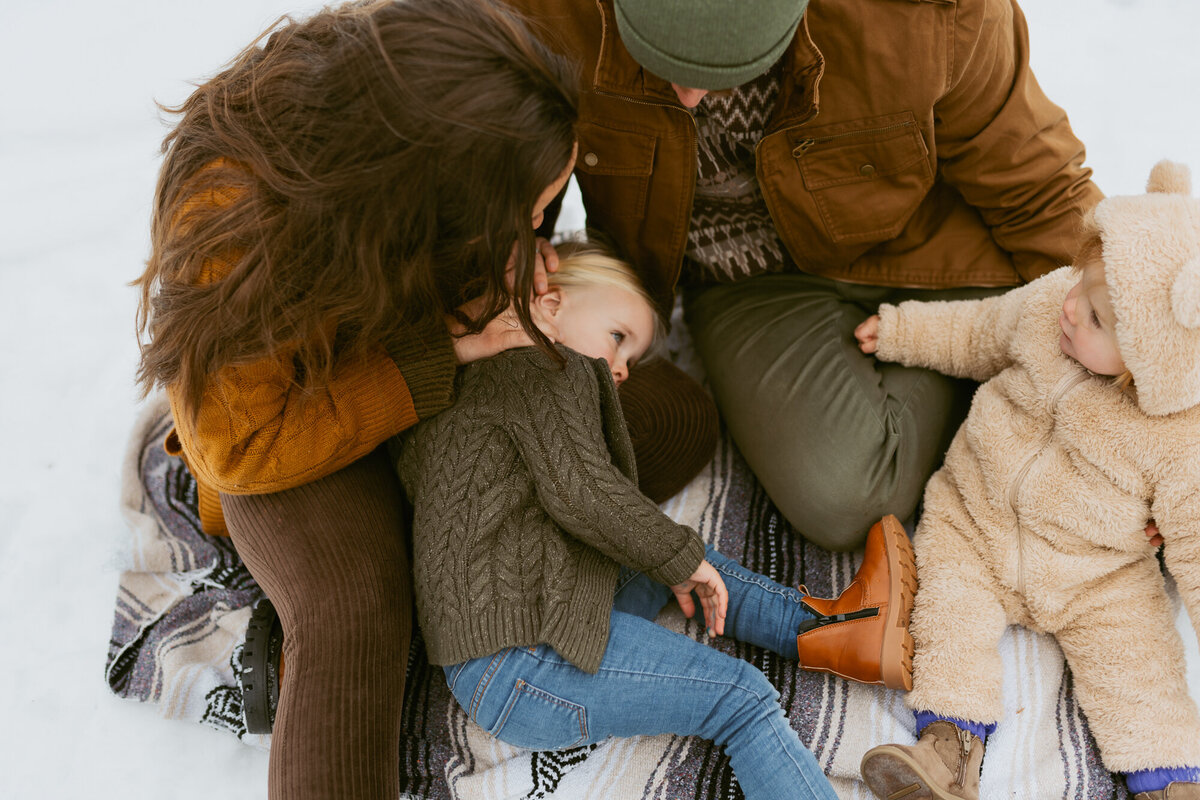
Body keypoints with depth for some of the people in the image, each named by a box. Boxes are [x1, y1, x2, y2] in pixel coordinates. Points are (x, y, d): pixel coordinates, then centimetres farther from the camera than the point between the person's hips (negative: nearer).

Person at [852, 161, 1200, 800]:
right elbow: (979, 335, 5)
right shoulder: (1045, 304, -16)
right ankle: (950, 747, -12)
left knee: (1136, 654, -11)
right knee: (949, 610, -14)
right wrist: (903, 330, 5)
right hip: (975, 520, 3)